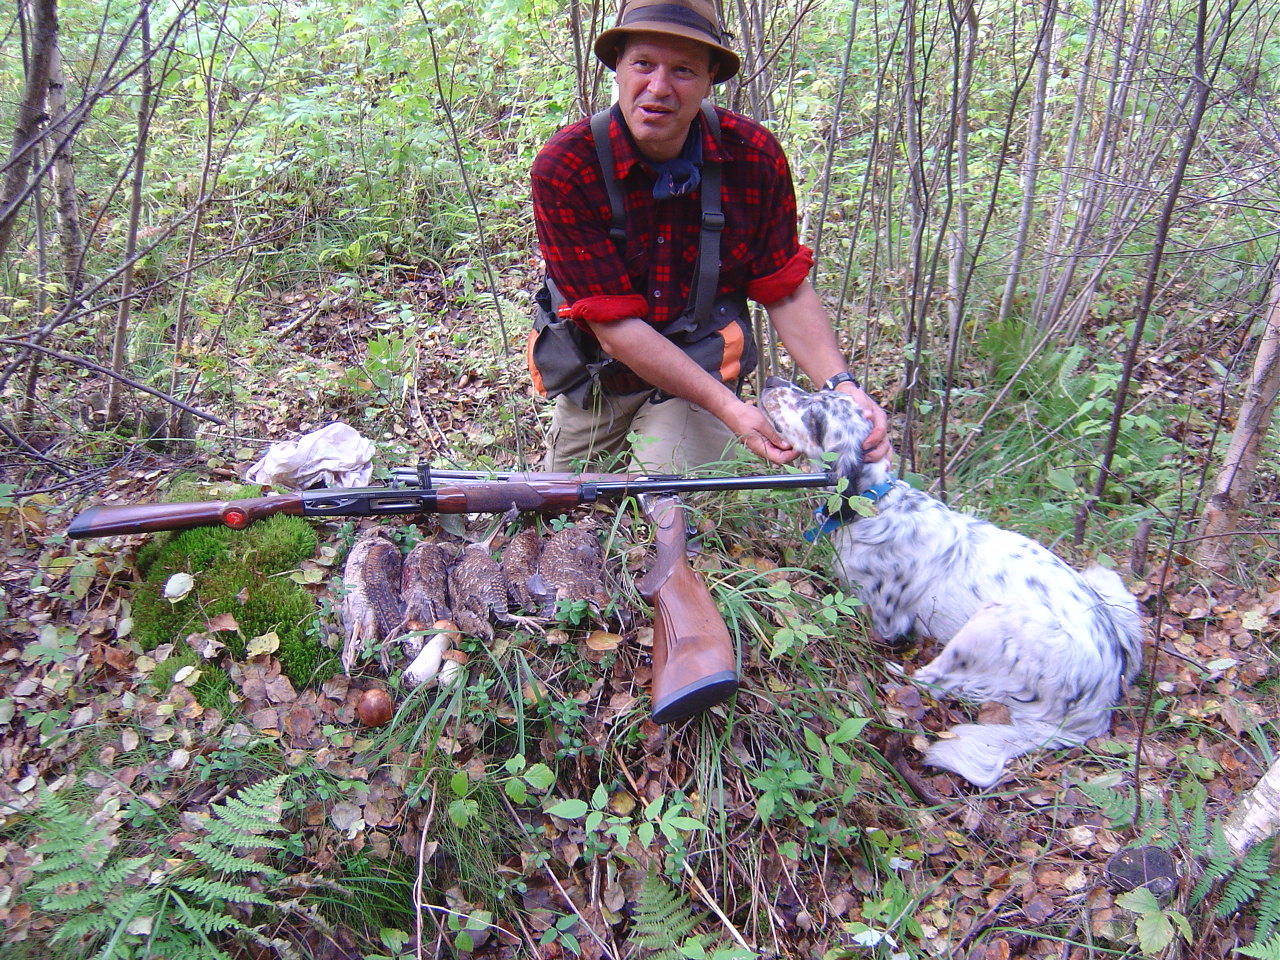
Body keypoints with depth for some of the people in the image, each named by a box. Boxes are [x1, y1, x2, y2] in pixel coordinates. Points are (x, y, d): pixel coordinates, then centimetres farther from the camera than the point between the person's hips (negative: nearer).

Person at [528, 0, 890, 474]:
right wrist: (728, 407, -32)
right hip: (593, 378, 1)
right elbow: (615, 327, -25)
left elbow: (787, 290, -7)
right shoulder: (563, 168, -23)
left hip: (705, 368, 0)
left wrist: (840, 384, -25)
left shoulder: (755, 155, -14)